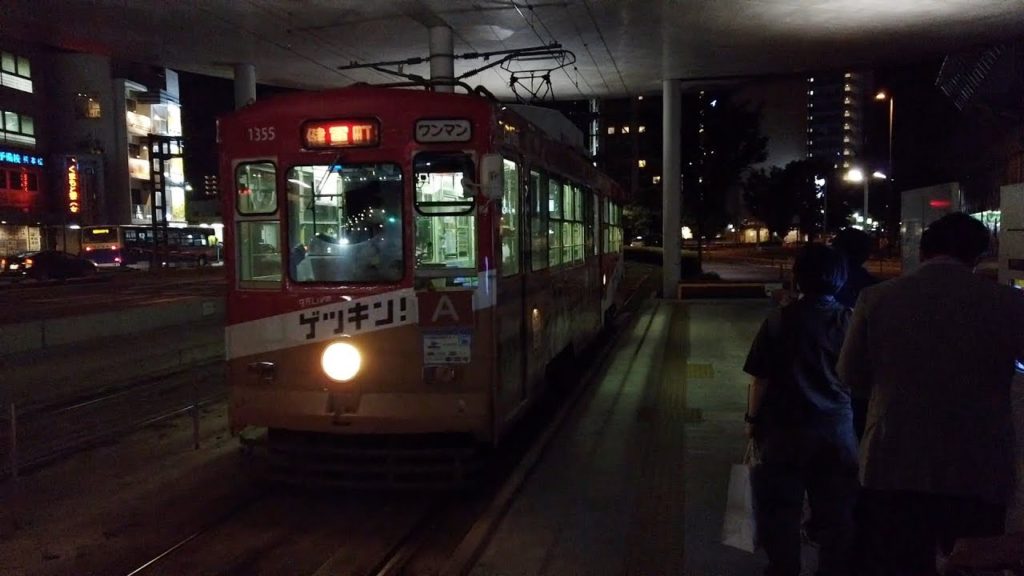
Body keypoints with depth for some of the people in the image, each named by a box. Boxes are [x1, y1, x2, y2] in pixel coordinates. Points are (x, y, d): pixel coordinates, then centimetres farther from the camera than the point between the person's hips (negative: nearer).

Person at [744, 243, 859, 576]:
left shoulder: (779, 321, -11)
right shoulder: (850, 321, -5)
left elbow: (761, 378, -8)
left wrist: (753, 418, 4)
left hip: (787, 428, -2)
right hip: (838, 427, 2)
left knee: (782, 508, 11)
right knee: (836, 511, 14)